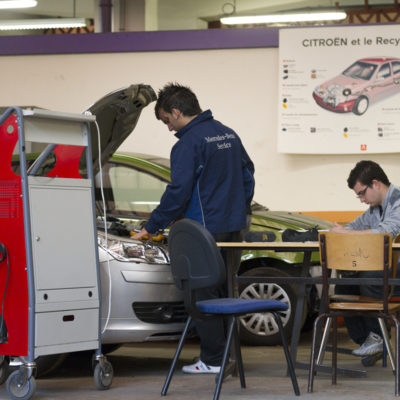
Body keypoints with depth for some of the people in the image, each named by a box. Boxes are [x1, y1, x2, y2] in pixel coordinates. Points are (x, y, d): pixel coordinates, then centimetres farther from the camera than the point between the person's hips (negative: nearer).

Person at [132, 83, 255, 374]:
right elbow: (248, 176, 20)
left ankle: (213, 360, 0)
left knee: (204, 294, -2)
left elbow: (178, 193, -15)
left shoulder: (188, 144, -13)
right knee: (225, 291, 15)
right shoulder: (228, 134, 13)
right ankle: (229, 354, 19)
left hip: (206, 230, -8)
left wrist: (151, 228, -6)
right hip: (234, 228, 9)